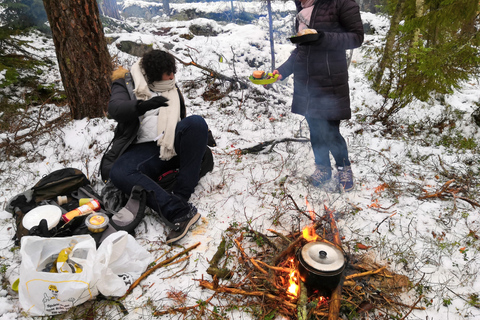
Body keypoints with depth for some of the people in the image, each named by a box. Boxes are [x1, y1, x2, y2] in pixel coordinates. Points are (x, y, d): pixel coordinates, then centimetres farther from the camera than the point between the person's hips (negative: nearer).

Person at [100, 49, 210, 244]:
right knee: (117, 173, -32)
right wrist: (144, 105, -30)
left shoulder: (172, 88, 23)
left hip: (174, 145, 3)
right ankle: (179, 211, -42)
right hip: (144, 149, -2)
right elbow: (115, 109, -10)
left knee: (196, 122, -29)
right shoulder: (126, 84, 10)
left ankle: (181, 197, -33)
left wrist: (201, 135, 11)